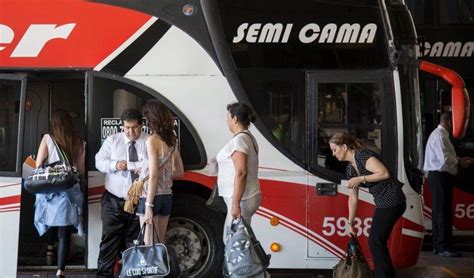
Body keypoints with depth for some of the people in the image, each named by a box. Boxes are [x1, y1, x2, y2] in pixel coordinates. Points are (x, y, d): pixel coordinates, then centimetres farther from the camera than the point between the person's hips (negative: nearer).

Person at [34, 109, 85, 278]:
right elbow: (81, 170, 8)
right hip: (71, 190, 1)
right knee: (65, 234, 0)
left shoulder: (48, 138, 1)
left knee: (50, 219, 23)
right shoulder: (79, 142, 5)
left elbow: (38, 165, -2)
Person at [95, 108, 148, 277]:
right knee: (110, 240, 0)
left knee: (135, 242, 7)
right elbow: (99, 162, 3)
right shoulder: (112, 141, 6)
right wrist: (114, 164, -16)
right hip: (114, 200, 1)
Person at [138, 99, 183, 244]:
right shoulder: (171, 140, 7)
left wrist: (148, 205, -17)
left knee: (148, 244, -3)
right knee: (161, 242, 14)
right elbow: (179, 171, 15)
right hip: (167, 196, 7)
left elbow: (153, 176, -18)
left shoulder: (152, 140, -13)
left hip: (152, 196, -7)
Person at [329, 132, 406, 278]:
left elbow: (385, 173, -25)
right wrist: (350, 223, 16)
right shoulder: (350, 168, 12)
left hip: (392, 201, -9)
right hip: (383, 203, 9)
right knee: (377, 241, 13)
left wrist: (361, 179, -21)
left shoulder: (363, 156, -16)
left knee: (375, 241, -6)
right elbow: (353, 197, 16)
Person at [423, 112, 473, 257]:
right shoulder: (439, 135, -16)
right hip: (440, 176, -11)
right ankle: (444, 247, -6)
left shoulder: (440, 134, 18)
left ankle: (438, 245, 18)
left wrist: (459, 160, 8)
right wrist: (460, 163, -9)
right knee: (444, 212, -8)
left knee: (439, 211, 13)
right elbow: (445, 159, -23)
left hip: (439, 176, 11)